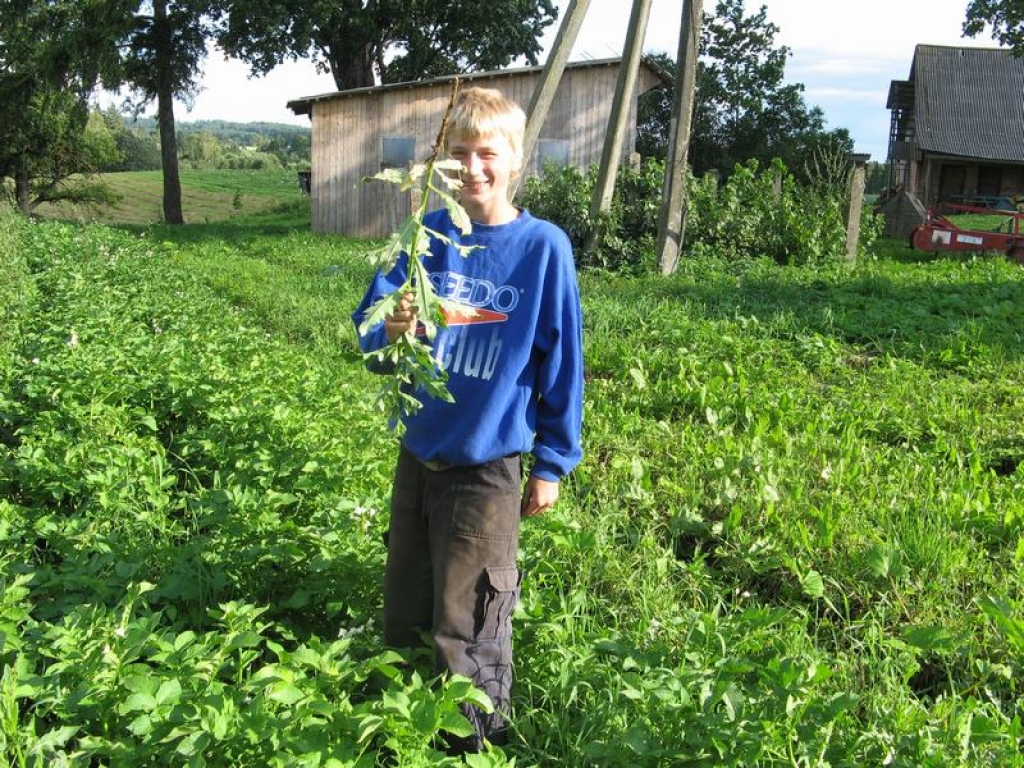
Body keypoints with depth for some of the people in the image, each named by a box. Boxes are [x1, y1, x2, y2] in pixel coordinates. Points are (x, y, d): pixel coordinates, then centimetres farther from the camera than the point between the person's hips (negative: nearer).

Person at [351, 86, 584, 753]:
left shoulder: (543, 246, -10)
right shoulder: (428, 234, -2)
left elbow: (562, 363, -5)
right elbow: (370, 319, -4)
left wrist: (553, 465, -3)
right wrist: (391, 333, -28)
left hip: (487, 467, -4)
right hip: (417, 455, 4)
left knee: (466, 633, 7)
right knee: (405, 615, 18)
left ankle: (481, 744, 30)